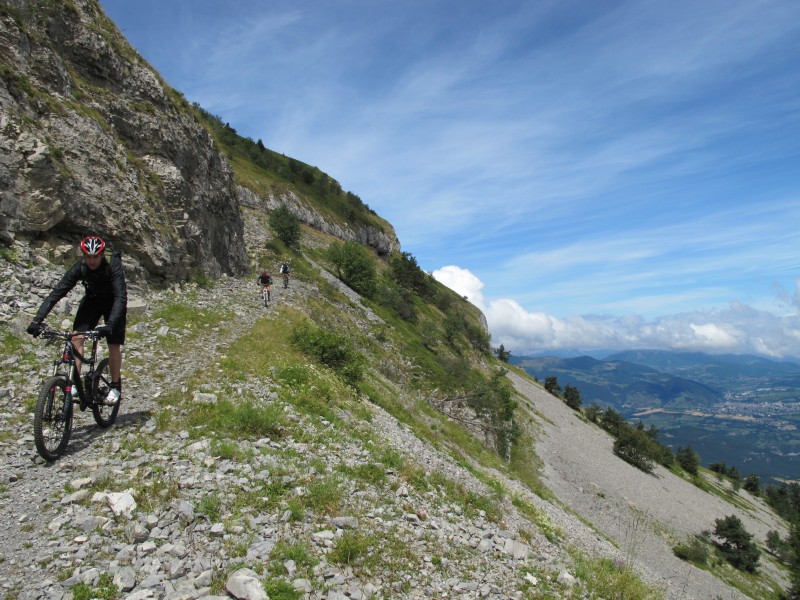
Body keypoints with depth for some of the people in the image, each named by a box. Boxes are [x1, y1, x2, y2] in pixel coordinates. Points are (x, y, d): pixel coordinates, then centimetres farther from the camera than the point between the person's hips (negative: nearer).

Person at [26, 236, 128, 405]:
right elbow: (56, 293, -25)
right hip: (92, 300, 3)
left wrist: (110, 324, -54)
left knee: (114, 345, -10)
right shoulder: (79, 268, -23)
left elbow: (121, 296, -41)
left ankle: (116, 386, 6)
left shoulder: (113, 267, -32)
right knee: (76, 337, -14)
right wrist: (37, 320, -36)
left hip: (113, 303, -3)